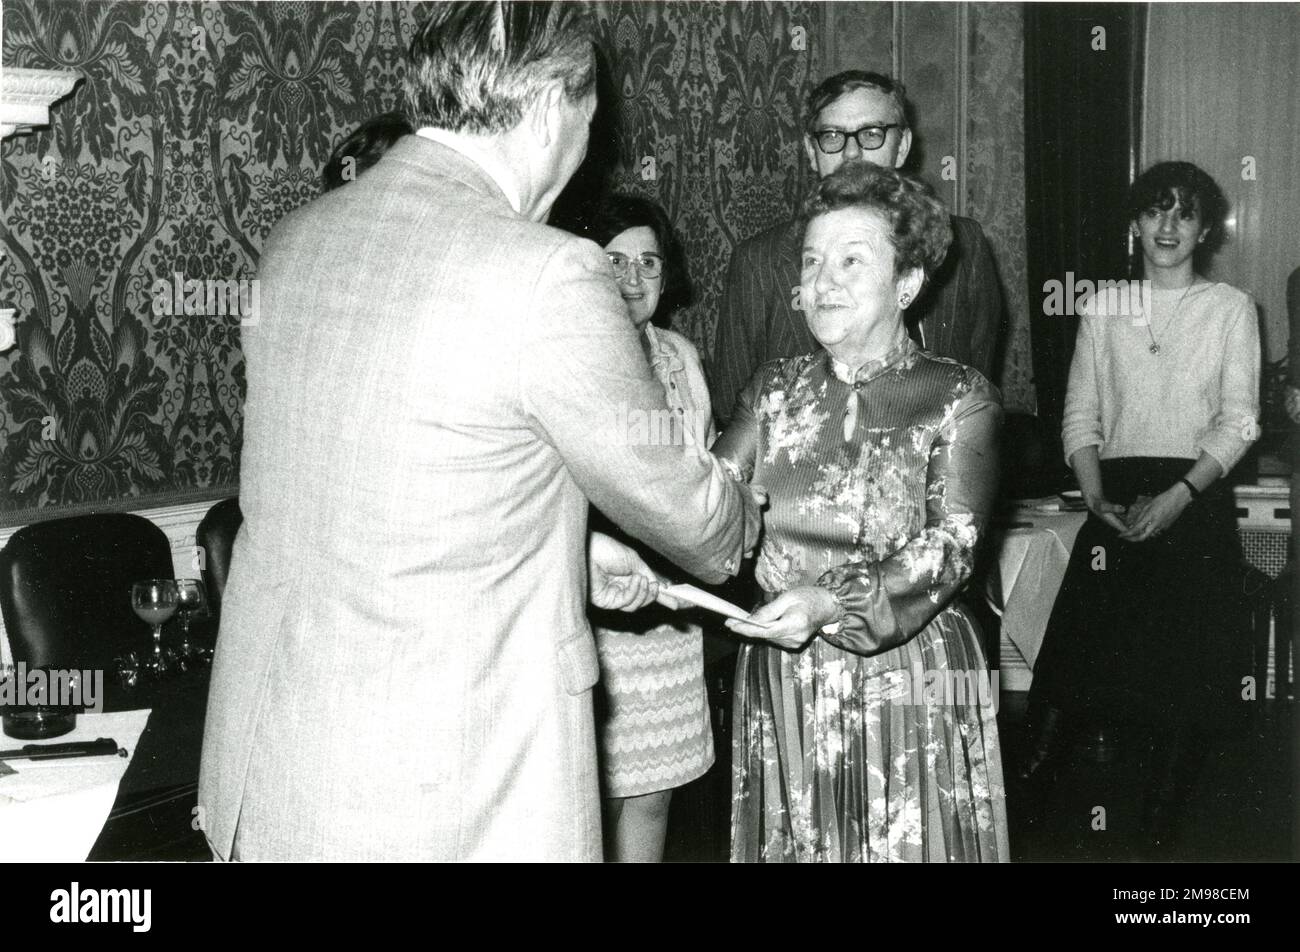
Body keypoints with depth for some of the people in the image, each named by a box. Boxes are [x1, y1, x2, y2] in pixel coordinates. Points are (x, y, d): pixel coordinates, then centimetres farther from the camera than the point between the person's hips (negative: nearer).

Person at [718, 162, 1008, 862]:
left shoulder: (959, 397, -4)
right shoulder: (774, 391, 6)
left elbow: (951, 545, -16)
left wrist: (833, 603, -31)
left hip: (911, 683, -3)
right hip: (781, 682, 3)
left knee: (908, 842, 6)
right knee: (791, 843, 12)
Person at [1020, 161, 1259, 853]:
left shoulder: (1231, 308, 2)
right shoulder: (1103, 306, 8)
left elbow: (1238, 421, -2)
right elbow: (1080, 413, 6)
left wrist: (1177, 497, -14)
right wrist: (1096, 496, -8)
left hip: (1196, 497, -1)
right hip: (1118, 495, 1)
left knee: (1185, 658, 1)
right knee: (1088, 637, -3)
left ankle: (1163, 814, 14)